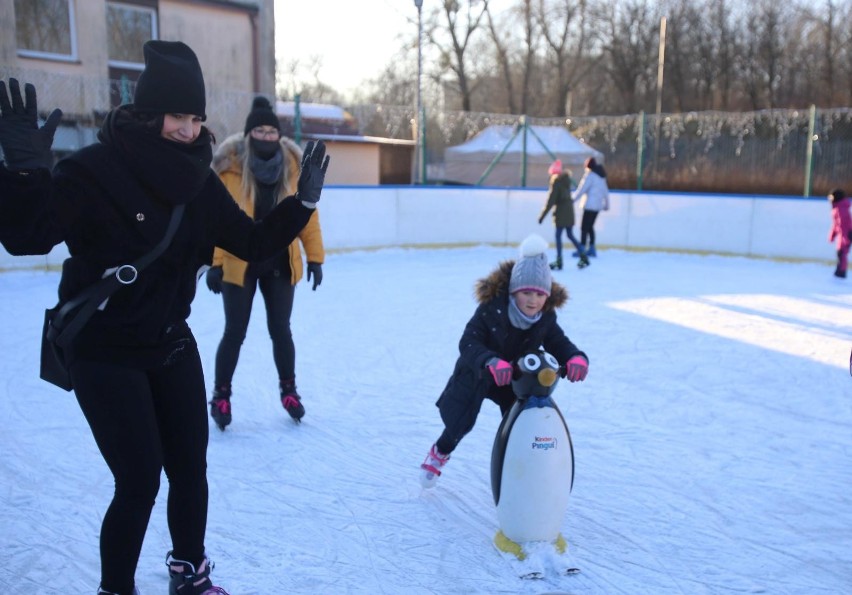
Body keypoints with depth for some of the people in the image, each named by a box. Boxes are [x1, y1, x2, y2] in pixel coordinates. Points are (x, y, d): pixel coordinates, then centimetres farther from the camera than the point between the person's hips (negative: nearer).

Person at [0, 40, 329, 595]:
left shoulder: (198, 181, -1)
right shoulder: (95, 170, -19)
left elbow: (254, 243, 4)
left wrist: (302, 202, -5)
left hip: (172, 346, 6)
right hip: (105, 354, -6)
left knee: (190, 468, 14)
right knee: (140, 481, -3)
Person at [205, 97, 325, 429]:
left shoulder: (294, 165, -2)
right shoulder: (230, 166, -11)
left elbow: (307, 215, 1)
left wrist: (315, 257, -1)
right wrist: (214, 262, -16)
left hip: (280, 264, 2)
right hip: (239, 264, -2)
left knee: (280, 330, 11)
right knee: (235, 333, 5)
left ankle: (288, 389, 30)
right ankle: (221, 396, 23)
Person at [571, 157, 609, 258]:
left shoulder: (590, 175, -10)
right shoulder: (600, 176, 15)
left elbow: (581, 189, -14)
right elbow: (605, 191, 20)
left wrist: (572, 200, -8)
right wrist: (607, 203, 30)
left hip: (590, 205, -9)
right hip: (598, 205, 9)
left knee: (584, 227, -7)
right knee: (590, 226, 15)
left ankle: (582, 249, -9)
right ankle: (591, 249, 14)